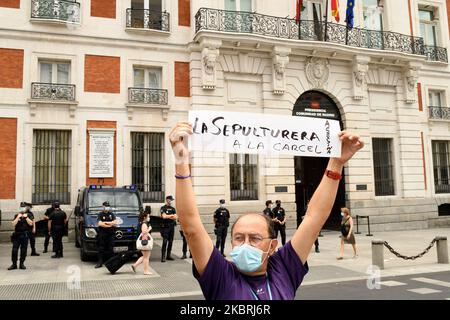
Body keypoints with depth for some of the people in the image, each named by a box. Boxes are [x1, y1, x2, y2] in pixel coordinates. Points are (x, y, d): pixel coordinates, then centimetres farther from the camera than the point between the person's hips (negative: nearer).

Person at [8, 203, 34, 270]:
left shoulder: (28, 215, 6)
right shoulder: (16, 216, 6)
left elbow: (30, 224, -7)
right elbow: (13, 224, -7)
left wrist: (26, 217, -12)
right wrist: (18, 217, -11)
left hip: (25, 235, 0)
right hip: (17, 235, 0)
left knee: (23, 250, 3)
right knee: (14, 250, -3)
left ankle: (22, 264, 14)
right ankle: (14, 264, 7)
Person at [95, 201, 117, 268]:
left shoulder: (111, 214, 11)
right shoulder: (100, 214, 2)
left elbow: (115, 222, -1)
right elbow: (100, 224, -12)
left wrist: (105, 222, -9)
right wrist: (110, 224, -9)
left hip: (110, 234, 2)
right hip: (102, 234, -2)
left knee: (110, 249, 3)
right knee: (101, 249, 0)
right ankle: (100, 262, 3)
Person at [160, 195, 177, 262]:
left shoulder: (173, 209, 16)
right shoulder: (163, 208, 2)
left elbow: (176, 217, 4)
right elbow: (164, 216, -13)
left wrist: (168, 216, -9)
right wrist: (172, 215, -5)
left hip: (172, 227, 5)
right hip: (165, 226, -5)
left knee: (170, 242, 6)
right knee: (165, 242, -11)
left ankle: (168, 255, 14)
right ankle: (163, 257, -11)